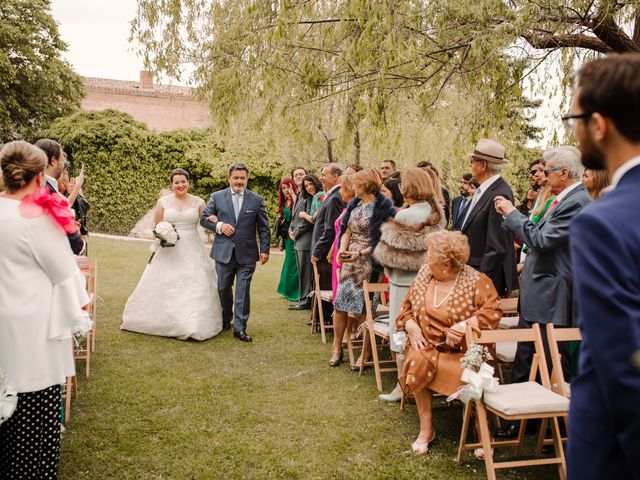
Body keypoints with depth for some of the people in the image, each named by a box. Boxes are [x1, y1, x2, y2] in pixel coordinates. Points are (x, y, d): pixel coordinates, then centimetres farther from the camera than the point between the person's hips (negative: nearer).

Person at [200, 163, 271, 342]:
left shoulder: (256, 200, 2)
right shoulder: (217, 197, 3)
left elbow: (264, 228, 4)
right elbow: (204, 219, 6)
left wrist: (265, 250, -2)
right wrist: (219, 225, -12)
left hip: (246, 254, -1)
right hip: (223, 252, 2)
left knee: (243, 291, -1)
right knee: (223, 289, 14)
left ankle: (240, 328, 6)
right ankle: (225, 320, 35)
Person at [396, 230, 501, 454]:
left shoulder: (477, 281, -6)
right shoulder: (424, 276, 8)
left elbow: (492, 312, -17)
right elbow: (407, 307, 15)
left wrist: (463, 326, -27)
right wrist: (411, 325, -5)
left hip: (463, 352, -3)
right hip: (427, 346, 4)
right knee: (417, 361, -29)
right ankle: (425, 429, -12)